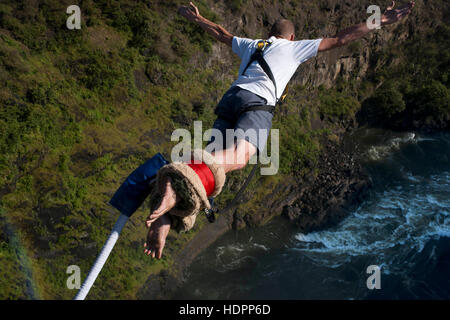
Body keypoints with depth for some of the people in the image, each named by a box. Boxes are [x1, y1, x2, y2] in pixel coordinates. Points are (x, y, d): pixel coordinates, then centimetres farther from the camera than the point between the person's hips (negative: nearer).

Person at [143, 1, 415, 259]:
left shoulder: (250, 45, 36)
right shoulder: (296, 48, 23)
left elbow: (220, 33, 51)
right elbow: (340, 40, 22)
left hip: (230, 98, 6)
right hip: (257, 103, -6)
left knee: (214, 160, -8)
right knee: (237, 158, -27)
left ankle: (165, 217, -32)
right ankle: (177, 187, -55)